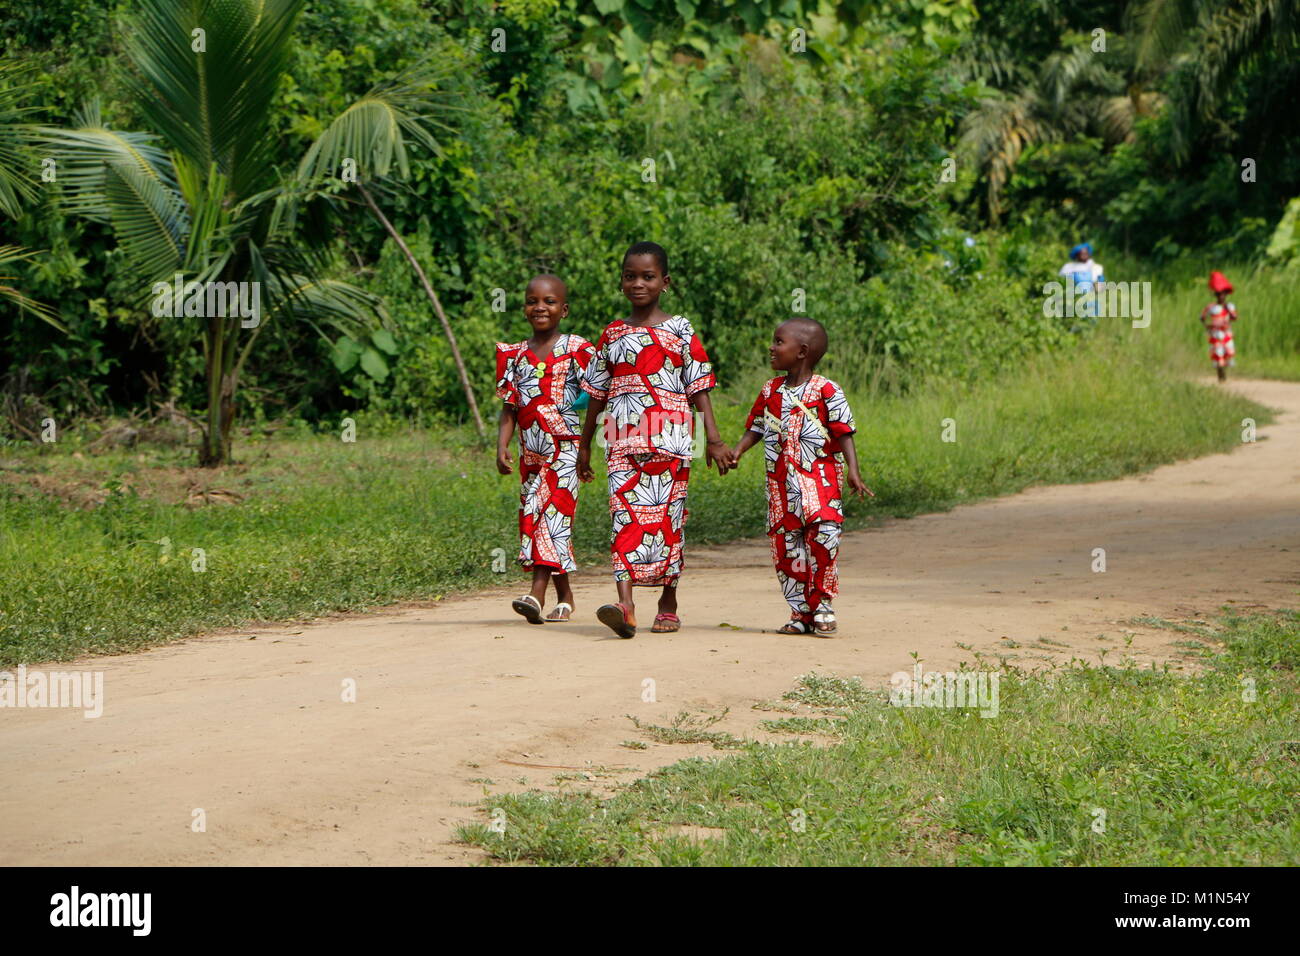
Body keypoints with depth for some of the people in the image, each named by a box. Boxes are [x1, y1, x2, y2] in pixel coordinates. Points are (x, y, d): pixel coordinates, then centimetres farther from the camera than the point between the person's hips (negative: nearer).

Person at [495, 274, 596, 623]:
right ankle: (564, 596, 16)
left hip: (566, 449, -5)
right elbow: (509, 407, 10)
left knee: (554, 512, -16)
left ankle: (538, 593, -24)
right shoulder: (515, 355, 11)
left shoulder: (577, 351, -1)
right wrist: (502, 446, -3)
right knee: (532, 517, 6)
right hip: (532, 453, 5)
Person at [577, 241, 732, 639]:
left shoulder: (681, 332, 5)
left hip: (669, 440, -2)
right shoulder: (612, 334, 13)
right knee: (625, 514, -11)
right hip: (623, 441, 2)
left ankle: (668, 604, 16)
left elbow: (699, 388, 2)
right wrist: (584, 446, 21)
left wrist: (713, 438, -7)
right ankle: (625, 605, -23)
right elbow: (598, 393, 19)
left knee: (667, 517, 2)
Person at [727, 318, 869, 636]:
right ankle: (801, 612, 13)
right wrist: (736, 452, 1)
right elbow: (756, 428, 17)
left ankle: (822, 604, -6)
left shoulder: (826, 392, -5)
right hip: (781, 483, 5)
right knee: (785, 545, 4)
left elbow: (844, 433, -6)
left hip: (819, 478, -5)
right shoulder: (771, 391, 11)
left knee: (823, 532, -19)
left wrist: (853, 471, -16)